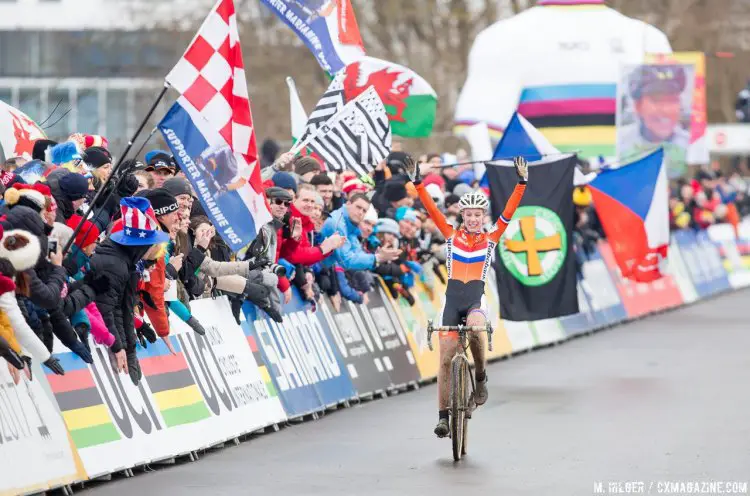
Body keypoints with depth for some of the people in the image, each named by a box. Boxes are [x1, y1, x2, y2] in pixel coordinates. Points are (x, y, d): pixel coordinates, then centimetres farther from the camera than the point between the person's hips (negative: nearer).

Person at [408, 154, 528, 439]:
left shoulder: (491, 239, 6)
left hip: (476, 300, -1)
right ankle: (443, 415, 4)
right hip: (453, 298, 1)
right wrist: (417, 183, -14)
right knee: (446, 358, -3)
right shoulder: (451, 236, 7)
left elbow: (509, 212, -3)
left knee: (475, 328, -36)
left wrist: (522, 182, -12)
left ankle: (481, 378, -14)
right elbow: (432, 210, -3)